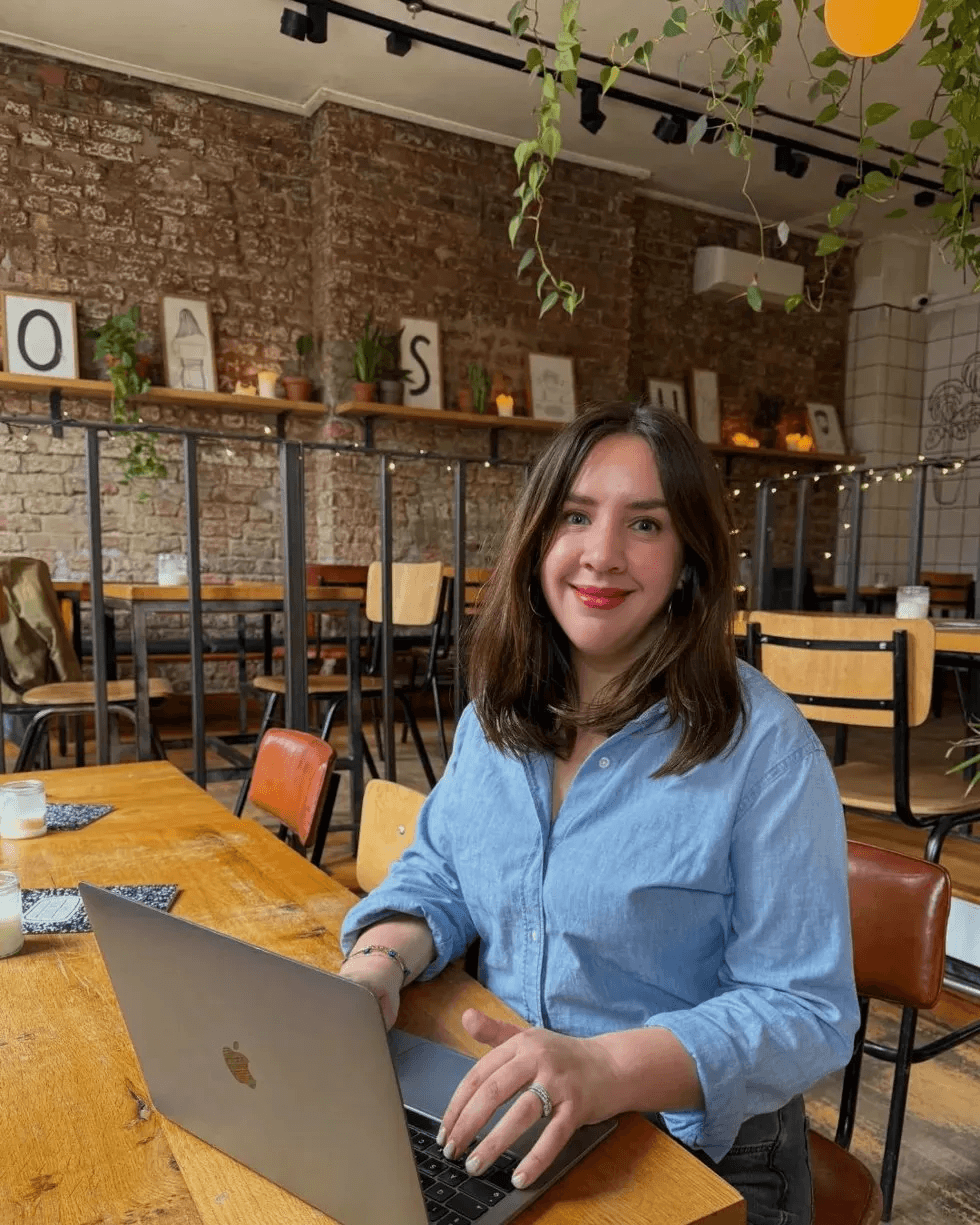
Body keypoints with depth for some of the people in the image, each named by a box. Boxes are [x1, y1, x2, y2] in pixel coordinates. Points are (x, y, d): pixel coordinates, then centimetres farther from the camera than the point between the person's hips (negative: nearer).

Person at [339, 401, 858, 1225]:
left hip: (698, 1151, -4)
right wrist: (380, 961, -13)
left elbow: (808, 1012, -17)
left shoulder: (762, 746, -17)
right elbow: (438, 878, 9)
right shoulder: (497, 713, 0)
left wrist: (605, 1068, -32)